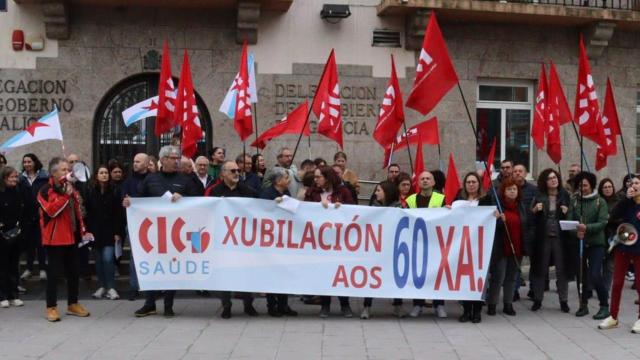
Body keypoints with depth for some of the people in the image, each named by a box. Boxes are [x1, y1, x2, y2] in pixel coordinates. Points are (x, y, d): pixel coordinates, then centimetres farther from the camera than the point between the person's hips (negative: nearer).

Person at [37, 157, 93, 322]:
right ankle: (51, 307, 6)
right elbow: (51, 210, -23)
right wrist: (66, 195, -23)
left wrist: (83, 231, 13)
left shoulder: (70, 188, 14)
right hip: (54, 239, -7)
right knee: (54, 272, -2)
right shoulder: (45, 191, -9)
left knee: (73, 271, 10)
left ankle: (73, 304, 21)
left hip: (71, 237, 7)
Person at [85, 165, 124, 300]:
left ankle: (111, 287, -3)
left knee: (108, 258, -11)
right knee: (99, 260, 7)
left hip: (110, 231, -2)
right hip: (96, 231, 3)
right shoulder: (90, 192, 3)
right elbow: (87, 213, 2)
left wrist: (118, 232, -10)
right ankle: (101, 287, 17)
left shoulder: (115, 191, -2)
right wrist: (88, 230, -6)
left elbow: (119, 213, -5)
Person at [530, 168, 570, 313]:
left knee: (562, 269, 4)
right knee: (540, 269, 6)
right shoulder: (539, 196, 3)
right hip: (543, 238, 0)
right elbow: (531, 217, 5)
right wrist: (535, 210, -15)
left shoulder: (565, 195, 3)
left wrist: (567, 212, -12)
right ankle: (537, 299, 15)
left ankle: (563, 300, 14)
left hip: (560, 237, 0)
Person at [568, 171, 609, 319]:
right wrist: (576, 232, -20)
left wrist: (587, 228, -25)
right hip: (578, 242, 3)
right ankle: (583, 305, 24)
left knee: (595, 275, -11)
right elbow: (569, 221, -2)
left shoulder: (600, 201, -1)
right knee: (581, 274, 10)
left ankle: (604, 306, 3)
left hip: (596, 242, -3)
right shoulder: (574, 201, 5)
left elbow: (602, 222, -11)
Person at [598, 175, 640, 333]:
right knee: (617, 282, 6)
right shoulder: (627, 203, 6)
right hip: (622, 246, 3)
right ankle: (613, 317, 15)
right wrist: (626, 198, -16)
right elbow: (614, 216, -10)